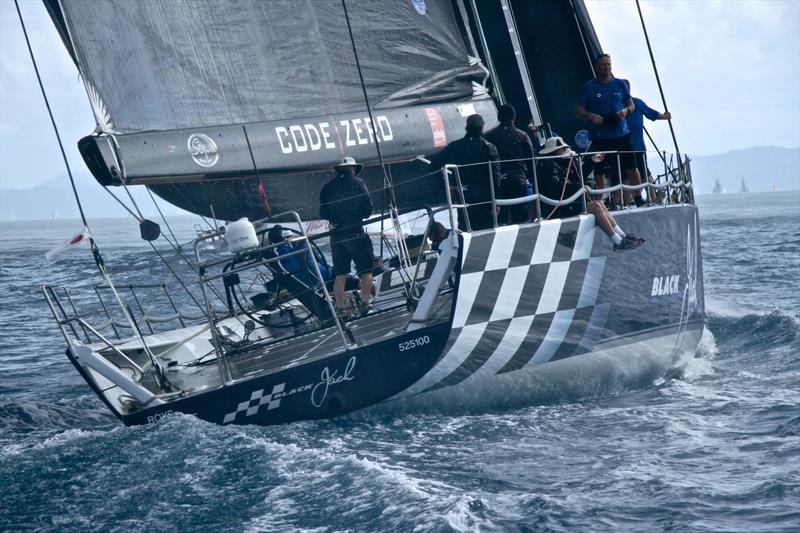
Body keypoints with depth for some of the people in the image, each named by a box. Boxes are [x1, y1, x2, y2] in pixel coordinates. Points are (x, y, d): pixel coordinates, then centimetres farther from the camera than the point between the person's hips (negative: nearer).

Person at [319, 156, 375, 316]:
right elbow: (367, 207, -5)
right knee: (366, 269, 1)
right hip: (355, 231, -4)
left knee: (340, 274, 8)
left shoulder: (328, 187, 9)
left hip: (336, 234, 4)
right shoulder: (357, 183, -2)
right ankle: (365, 303, -10)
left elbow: (323, 214, 9)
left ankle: (341, 308, 4)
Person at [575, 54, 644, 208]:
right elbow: (578, 110, 3)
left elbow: (631, 104, 17)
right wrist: (590, 116, -16)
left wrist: (626, 110, -5)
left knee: (631, 167, -2)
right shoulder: (588, 87, 3)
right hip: (599, 136, -2)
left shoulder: (620, 84, 11)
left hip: (621, 134, 2)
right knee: (600, 171, -2)